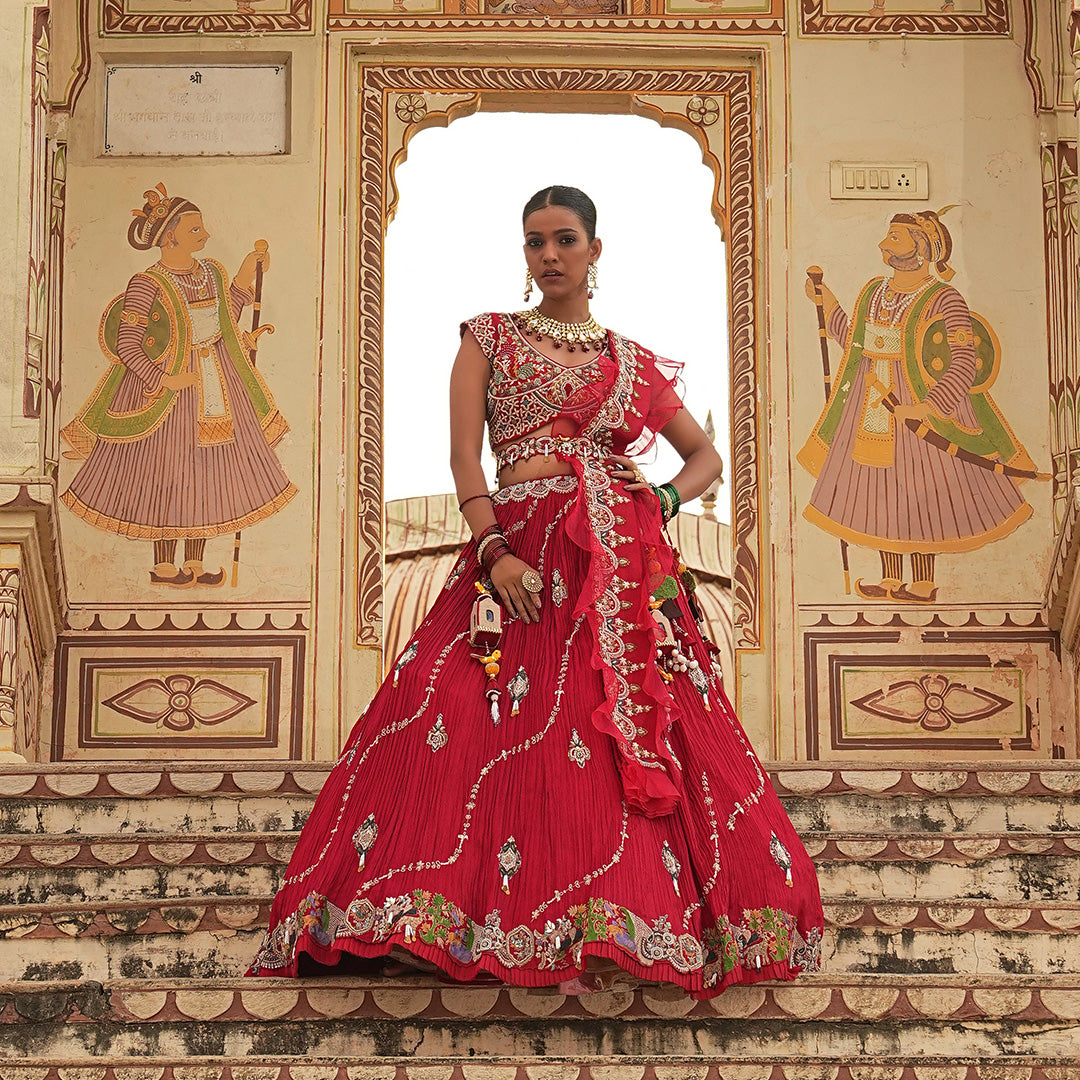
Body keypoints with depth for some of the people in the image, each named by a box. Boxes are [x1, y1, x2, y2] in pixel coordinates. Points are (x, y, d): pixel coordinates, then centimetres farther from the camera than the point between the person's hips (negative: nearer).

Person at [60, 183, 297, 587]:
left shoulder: (212, 272, 6)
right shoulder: (147, 285, -15)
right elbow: (126, 346, -15)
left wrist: (243, 282, 11)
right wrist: (164, 381, -20)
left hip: (218, 384, 7)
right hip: (168, 389, -7)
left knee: (209, 471, 8)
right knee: (169, 476, 0)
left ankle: (193, 562, 19)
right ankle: (163, 565, 14)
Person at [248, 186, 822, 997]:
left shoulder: (632, 363, 19)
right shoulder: (490, 339, 14)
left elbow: (706, 456, 25)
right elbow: (464, 458, 3)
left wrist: (664, 501, 2)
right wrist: (495, 551, -12)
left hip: (624, 565, 2)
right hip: (521, 557, -1)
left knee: (625, 737, -8)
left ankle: (621, 928, -3)